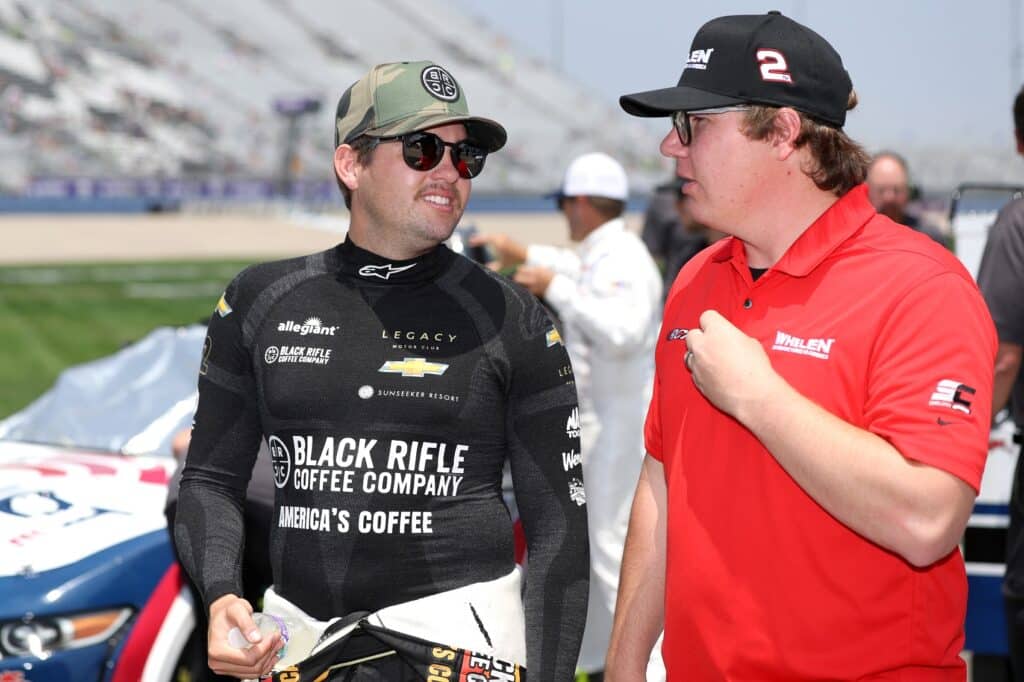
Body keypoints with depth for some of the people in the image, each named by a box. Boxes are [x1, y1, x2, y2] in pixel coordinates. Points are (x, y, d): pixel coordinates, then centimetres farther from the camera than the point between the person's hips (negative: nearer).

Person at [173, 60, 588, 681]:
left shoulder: (509, 320, 0)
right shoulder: (260, 302, 6)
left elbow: (559, 525, 0)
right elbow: (212, 479, 10)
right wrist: (222, 597, -9)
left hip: (457, 629, -2)